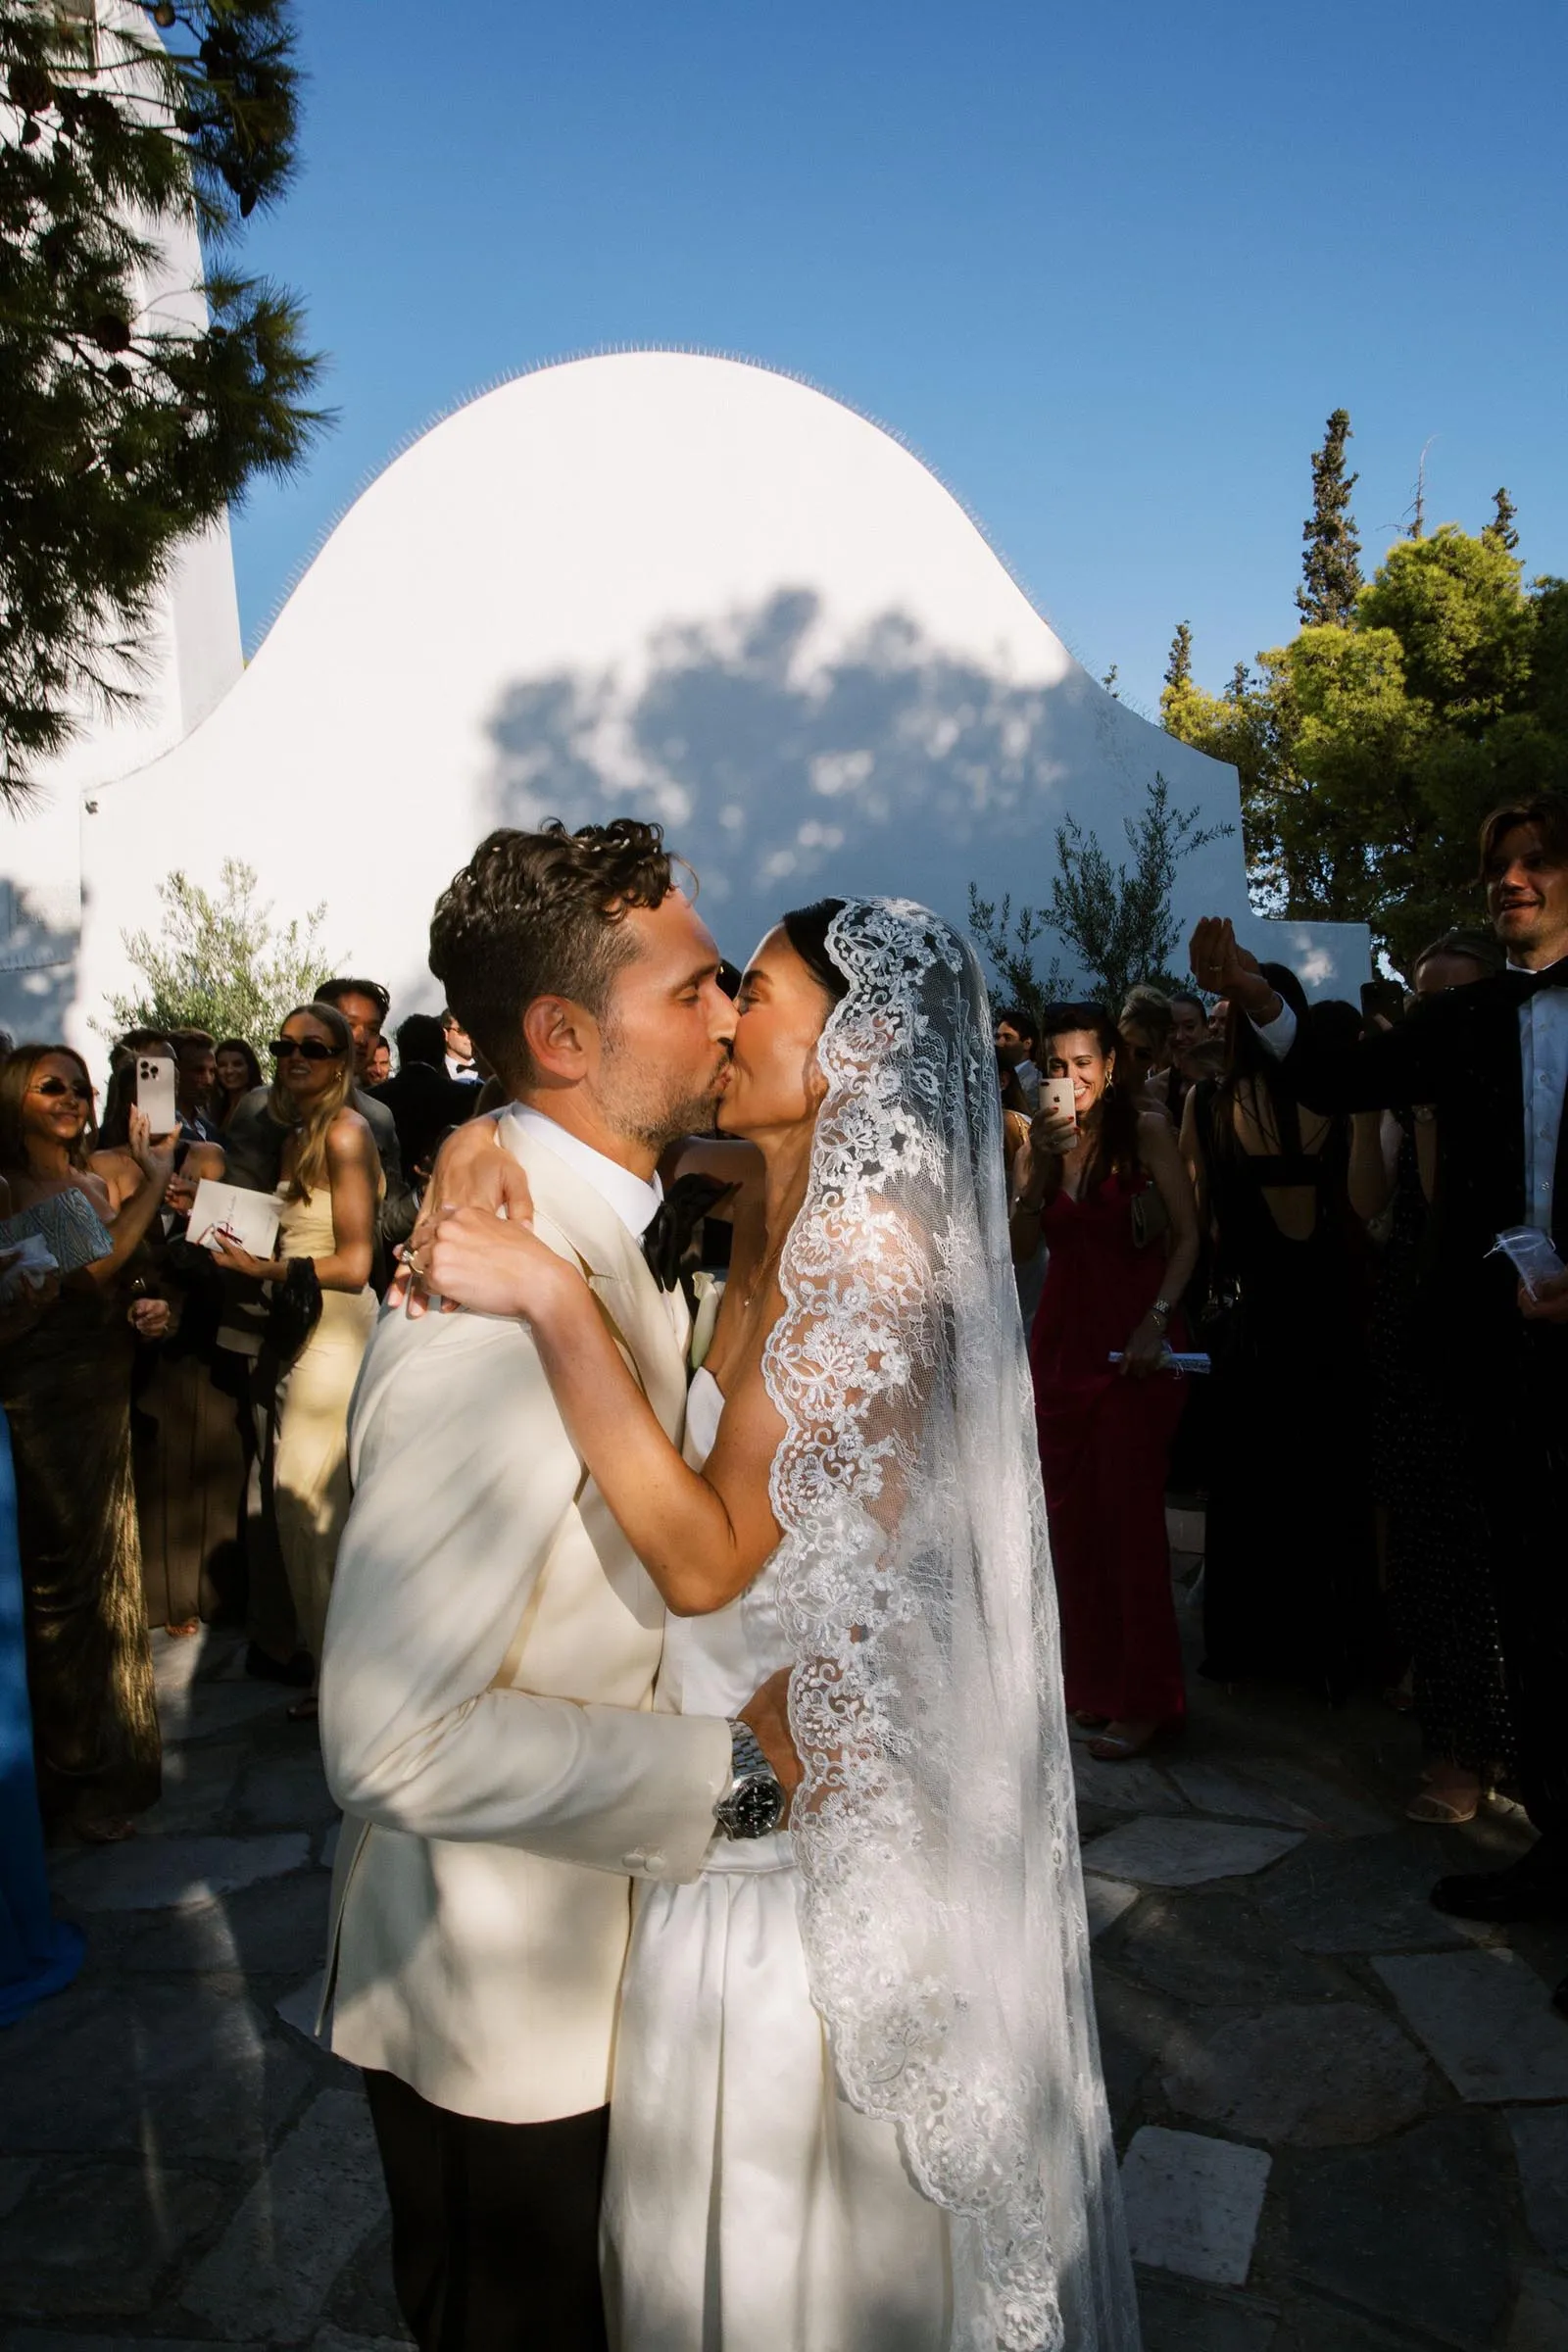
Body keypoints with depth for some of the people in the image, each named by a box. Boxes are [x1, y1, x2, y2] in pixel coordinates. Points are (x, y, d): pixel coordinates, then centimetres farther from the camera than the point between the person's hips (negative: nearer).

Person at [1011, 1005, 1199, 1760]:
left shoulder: (1145, 1128, -5)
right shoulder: (1043, 1136, 9)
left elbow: (1187, 1235, -7)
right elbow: (1021, 1244, 2)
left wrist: (1158, 1320, -18)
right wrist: (1044, 1165, -10)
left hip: (1134, 1344, -5)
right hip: (1061, 1337, 5)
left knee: (1130, 1515, -5)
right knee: (1069, 1514, 7)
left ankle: (1143, 1699, 4)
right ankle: (1091, 1681, 20)